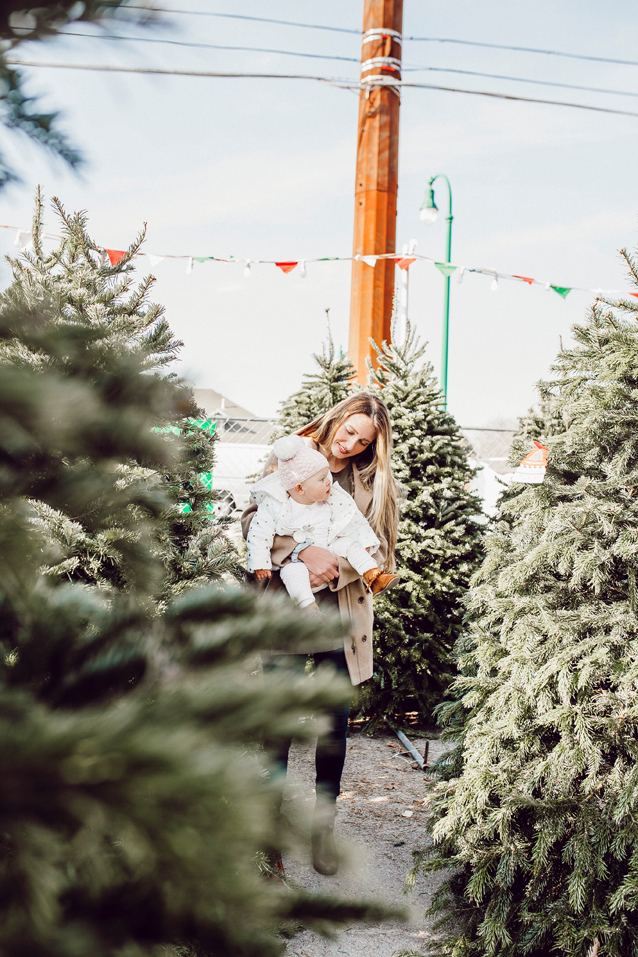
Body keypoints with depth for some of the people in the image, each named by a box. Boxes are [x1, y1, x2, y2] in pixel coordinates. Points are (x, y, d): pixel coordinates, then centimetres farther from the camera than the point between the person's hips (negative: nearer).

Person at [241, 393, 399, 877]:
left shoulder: (375, 482, 9)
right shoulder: (287, 459, 4)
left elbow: (378, 549, 3)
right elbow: (253, 519, -6)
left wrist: (335, 568, -15)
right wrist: (303, 550, -20)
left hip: (340, 608, 2)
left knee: (334, 724, 6)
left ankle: (324, 828, 20)